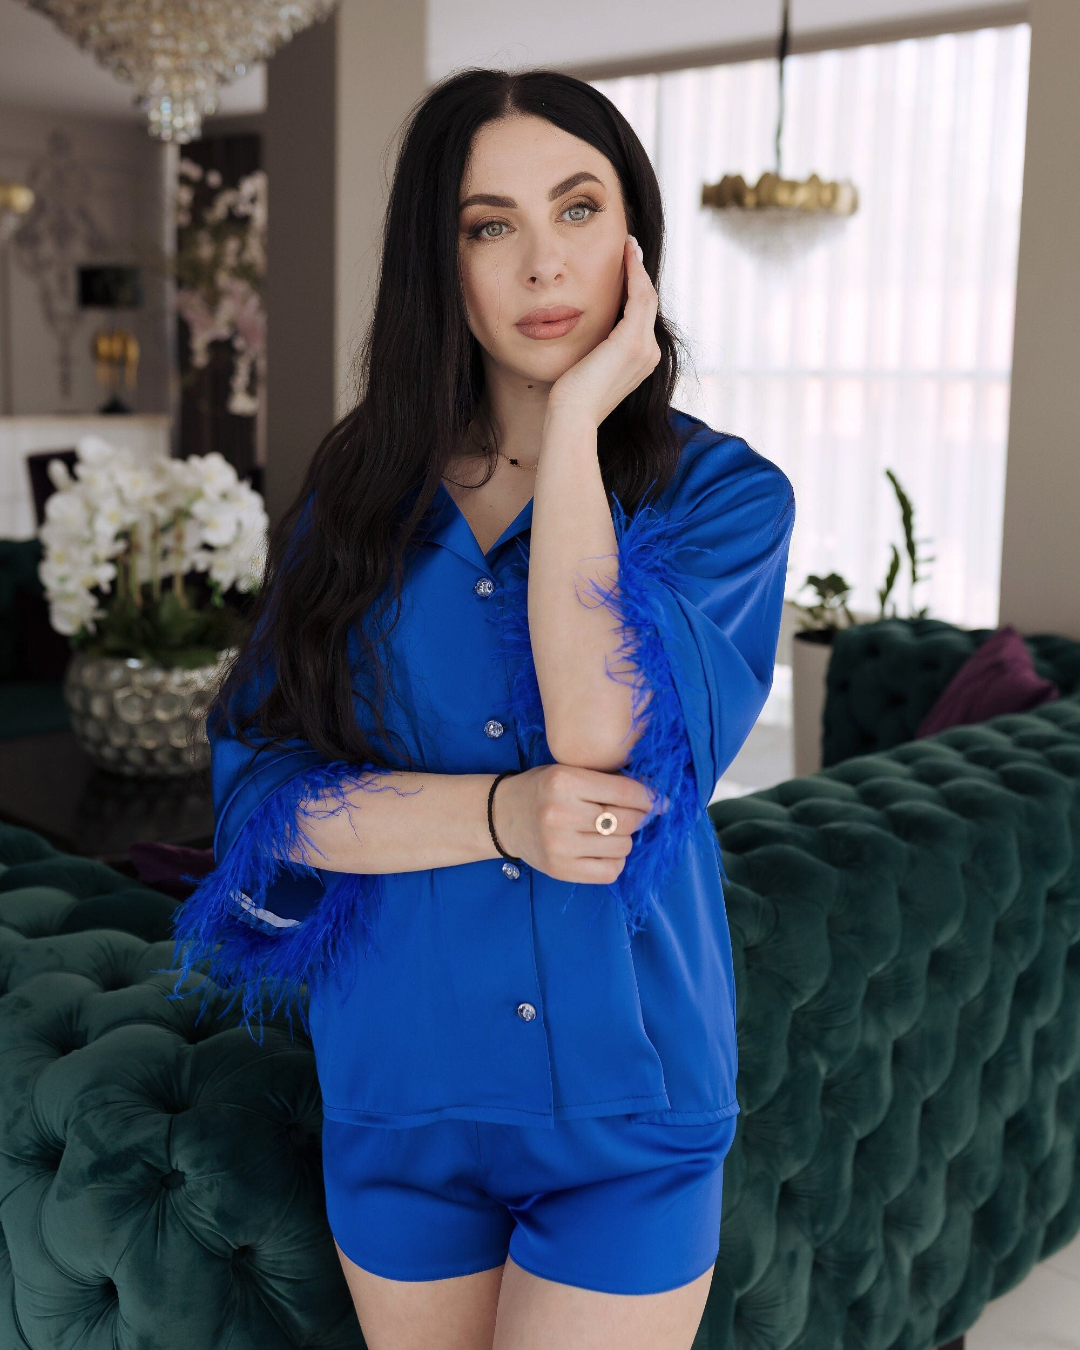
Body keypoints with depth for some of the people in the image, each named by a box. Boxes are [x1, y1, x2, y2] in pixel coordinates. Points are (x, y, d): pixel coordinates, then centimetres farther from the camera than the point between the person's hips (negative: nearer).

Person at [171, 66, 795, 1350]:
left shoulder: (720, 492, -7)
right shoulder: (357, 493, -1)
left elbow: (613, 748, -25)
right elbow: (258, 785, -8)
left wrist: (576, 423, -20)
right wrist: (495, 816, -23)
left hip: (626, 1103, -2)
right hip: (395, 1084, 3)